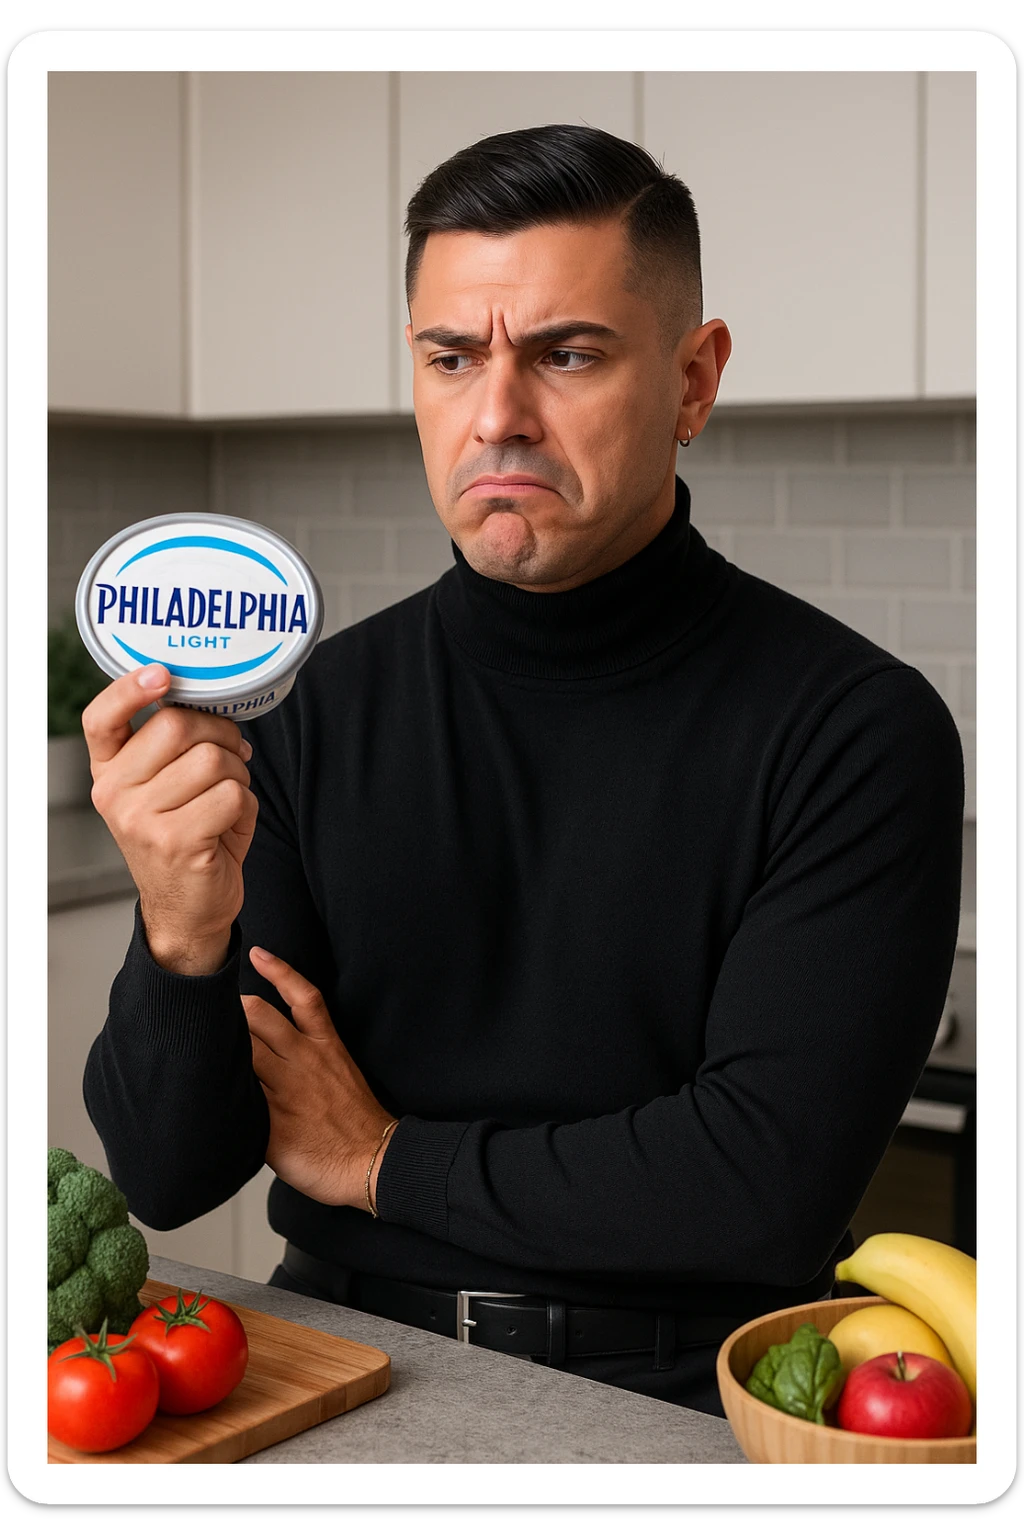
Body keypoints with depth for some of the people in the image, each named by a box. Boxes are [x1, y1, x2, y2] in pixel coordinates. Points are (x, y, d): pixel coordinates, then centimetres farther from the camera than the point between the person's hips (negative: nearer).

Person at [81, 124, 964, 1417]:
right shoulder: (317, 710, 1)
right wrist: (182, 938, -21)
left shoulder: (855, 728, -8)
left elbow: (773, 1180, -15)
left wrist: (385, 1158, -5)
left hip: (675, 1394, -1)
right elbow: (166, 1180, -1)